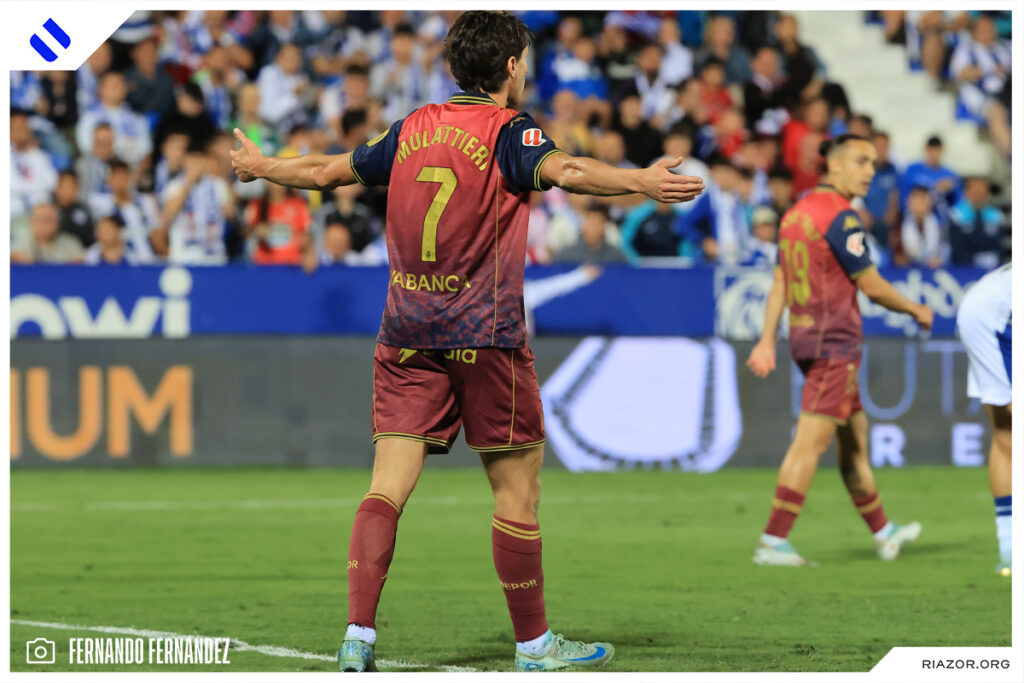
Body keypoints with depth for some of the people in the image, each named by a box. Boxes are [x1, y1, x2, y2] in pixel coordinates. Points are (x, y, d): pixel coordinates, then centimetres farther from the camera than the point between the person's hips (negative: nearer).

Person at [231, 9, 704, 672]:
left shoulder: (411, 130, 11)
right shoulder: (508, 132, -6)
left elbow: (327, 170, 23)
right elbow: (560, 169, -28)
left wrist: (261, 167, 42)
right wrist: (640, 181, -42)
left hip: (406, 337, 5)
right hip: (485, 336, -5)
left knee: (388, 485, -2)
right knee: (517, 487, 5)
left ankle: (359, 636, -13)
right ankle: (533, 644, 12)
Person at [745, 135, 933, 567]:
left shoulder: (797, 212, 13)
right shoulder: (840, 217, -15)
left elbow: (779, 284, 14)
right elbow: (871, 286, -11)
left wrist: (767, 341, 13)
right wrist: (917, 310, 4)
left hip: (805, 337, 10)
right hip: (834, 341, -10)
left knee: (855, 438, 18)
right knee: (811, 442, -10)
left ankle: (882, 532, 28)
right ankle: (773, 542, -13)